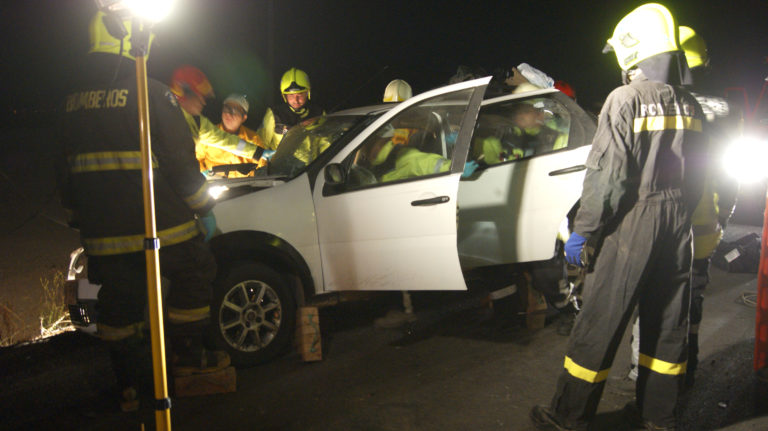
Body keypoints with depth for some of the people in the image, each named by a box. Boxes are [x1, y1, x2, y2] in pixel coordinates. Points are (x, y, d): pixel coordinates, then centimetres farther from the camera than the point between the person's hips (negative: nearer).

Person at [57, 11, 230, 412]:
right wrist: (203, 207, 1)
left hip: (101, 229, 6)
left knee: (118, 300, 14)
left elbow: (64, 170, 18)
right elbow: (180, 161, -11)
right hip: (158, 222, -6)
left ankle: (127, 386, 24)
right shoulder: (151, 93, -9)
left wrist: (79, 215, 26)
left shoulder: (74, 99, 12)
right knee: (194, 274, 14)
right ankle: (187, 354, 20)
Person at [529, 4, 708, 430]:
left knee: (599, 324, 1)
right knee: (668, 325, 14)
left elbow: (606, 174, -16)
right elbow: (697, 176, 13)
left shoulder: (626, 100, -12)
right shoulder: (691, 107, 8)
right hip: (677, 227, 7)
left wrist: (582, 231, -11)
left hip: (631, 224, -6)